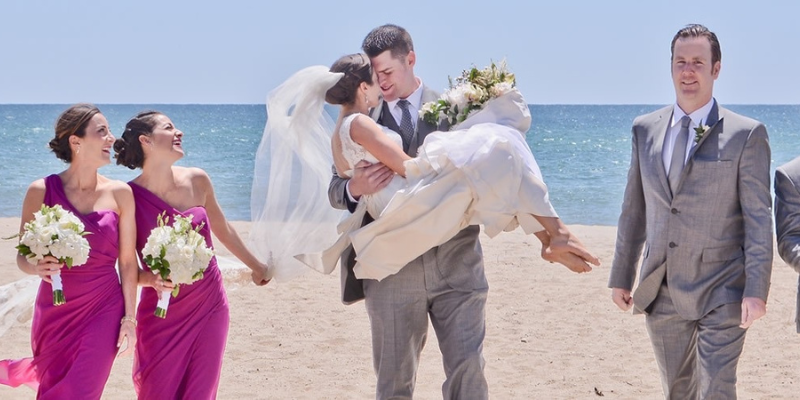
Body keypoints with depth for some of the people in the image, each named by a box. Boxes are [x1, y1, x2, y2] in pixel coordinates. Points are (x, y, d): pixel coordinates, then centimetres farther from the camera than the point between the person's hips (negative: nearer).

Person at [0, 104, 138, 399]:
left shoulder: (119, 193, -3)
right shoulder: (42, 191, -7)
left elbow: (128, 261, 0)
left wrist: (129, 317, -2)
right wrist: (38, 266, -24)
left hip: (104, 309, 0)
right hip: (55, 310, 0)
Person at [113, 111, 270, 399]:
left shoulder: (197, 181, -2)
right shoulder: (130, 196, -12)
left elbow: (222, 229, 16)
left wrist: (256, 266, 27)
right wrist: (151, 278, -26)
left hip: (209, 308, 3)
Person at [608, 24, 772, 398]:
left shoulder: (746, 134, -6)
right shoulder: (645, 129, 8)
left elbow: (758, 220, -8)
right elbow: (634, 209, 13)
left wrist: (756, 291, -14)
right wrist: (621, 277, 13)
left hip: (720, 295, -5)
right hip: (661, 293, 5)